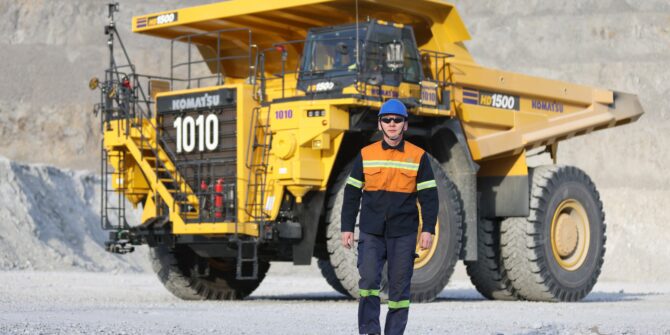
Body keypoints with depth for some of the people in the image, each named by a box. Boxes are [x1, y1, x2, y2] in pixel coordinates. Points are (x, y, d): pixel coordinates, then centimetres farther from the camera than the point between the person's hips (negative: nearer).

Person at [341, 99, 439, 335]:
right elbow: (352, 194, 9)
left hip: (404, 234, 0)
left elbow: (429, 196, 4)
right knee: (368, 280, -12)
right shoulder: (366, 155, 6)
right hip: (371, 233, 0)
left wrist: (428, 229, -5)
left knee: (400, 286, 2)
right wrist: (347, 228, 4)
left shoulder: (418, 156, 4)